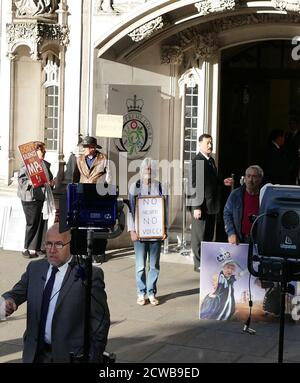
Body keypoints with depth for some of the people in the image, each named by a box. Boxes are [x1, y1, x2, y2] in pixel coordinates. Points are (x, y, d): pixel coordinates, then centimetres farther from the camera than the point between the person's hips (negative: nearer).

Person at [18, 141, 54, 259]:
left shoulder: (46, 164, 13)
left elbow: (49, 177, 24)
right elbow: (21, 180, -10)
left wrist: (51, 182, 4)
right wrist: (30, 182, -27)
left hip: (43, 197, 7)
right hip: (31, 197, -7)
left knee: (42, 222, 6)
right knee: (32, 223, -3)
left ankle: (35, 248, 16)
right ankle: (26, 249, 9)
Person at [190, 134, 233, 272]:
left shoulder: (211, 160, 15)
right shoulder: (197, 160, -13)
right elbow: (194, 184, -18)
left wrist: (223, 182, 5)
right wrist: (196, 207, -22)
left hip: (211, 205, 9)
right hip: (202, 205, -9)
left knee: (209, 235, 15)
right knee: (199, 235, 0)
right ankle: (198, 264, 8)